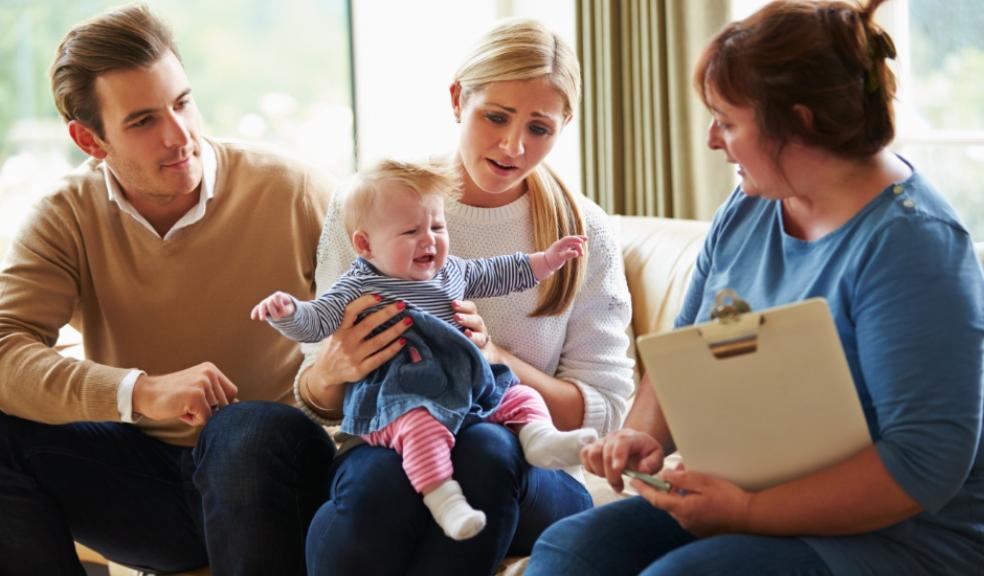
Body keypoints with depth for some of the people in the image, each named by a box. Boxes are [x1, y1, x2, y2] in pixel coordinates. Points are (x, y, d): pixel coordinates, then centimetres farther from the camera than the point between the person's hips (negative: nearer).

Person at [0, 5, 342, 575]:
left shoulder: (297, 196, -6)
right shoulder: (67, 217, -2)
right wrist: (140, 392, -31)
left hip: (267, 465, -2)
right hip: (141, 478, 2)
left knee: (249, 430, -36)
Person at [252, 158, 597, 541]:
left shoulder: (452, 271, 17)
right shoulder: (359, 288, -1)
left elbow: (496, 274, 33)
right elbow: (315, 322, -6)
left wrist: (546, 260, 30)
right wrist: (287, 311, -27)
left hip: (466, 384, 7)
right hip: (398, 395, -7)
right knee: (422, 423, -38)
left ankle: (539, 438, -21)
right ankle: (442, 498, -44)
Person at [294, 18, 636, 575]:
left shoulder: (587, 236, 4)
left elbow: (602, 410, 2)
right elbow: (318, 401, 7)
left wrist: (496, 359, -17)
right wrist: (330, 372, -20)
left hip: (525, 473, 1)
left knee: (487, 448, -37)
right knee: (379, 475, -38)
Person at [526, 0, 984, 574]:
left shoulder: (910, 244, -18)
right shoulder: (748, 208, 8)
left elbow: (928, 462, -24)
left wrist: (750, 512, -25)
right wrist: (645, 435, -5)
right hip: (739, 501, 7)